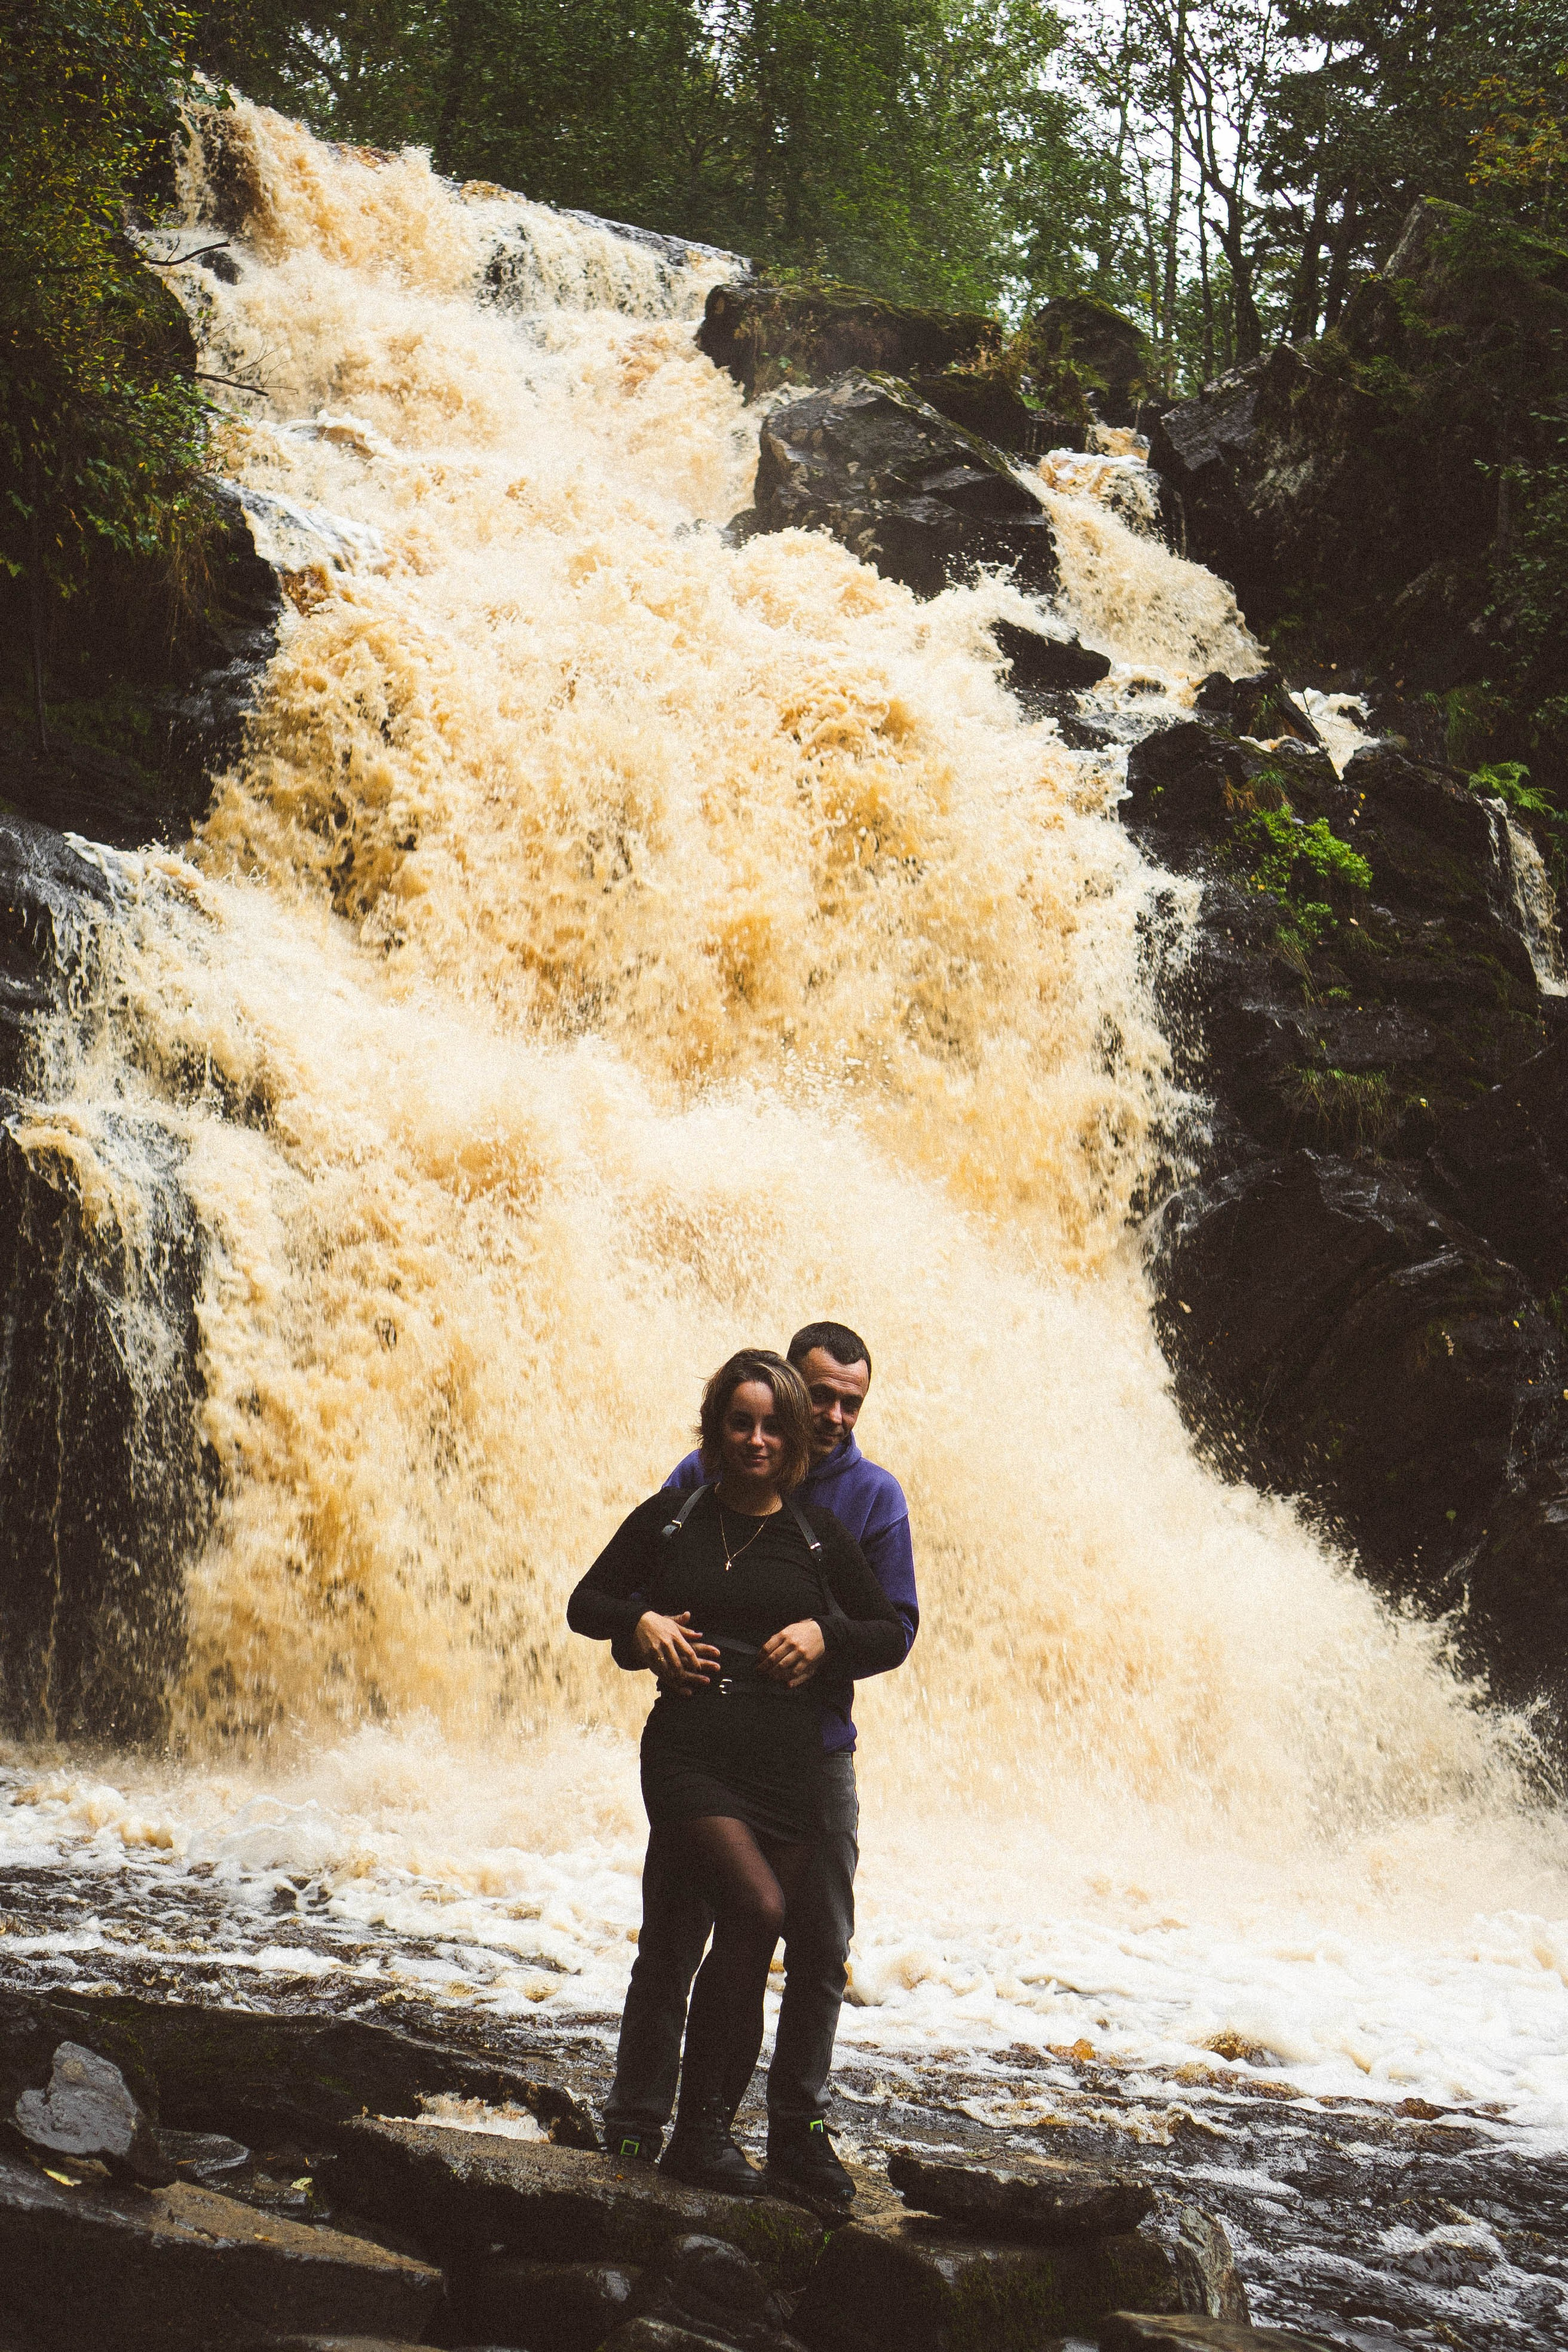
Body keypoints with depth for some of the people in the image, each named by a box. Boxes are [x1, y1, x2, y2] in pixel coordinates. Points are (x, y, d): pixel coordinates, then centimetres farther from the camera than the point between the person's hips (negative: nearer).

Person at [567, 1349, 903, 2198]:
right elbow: (586, 1603, 15)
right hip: (689, 1754, -3)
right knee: (757, 1909, -24)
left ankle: (709, 2134, 16)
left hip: (785, 1768, 3)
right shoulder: (669, 1519, 7)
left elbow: (891, 1635, 15)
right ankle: (697, 2125, -18)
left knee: (749, 1951, 3)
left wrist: (825, 1634, -3)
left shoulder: (818, 1536, 10)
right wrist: (641, 1622, -5)